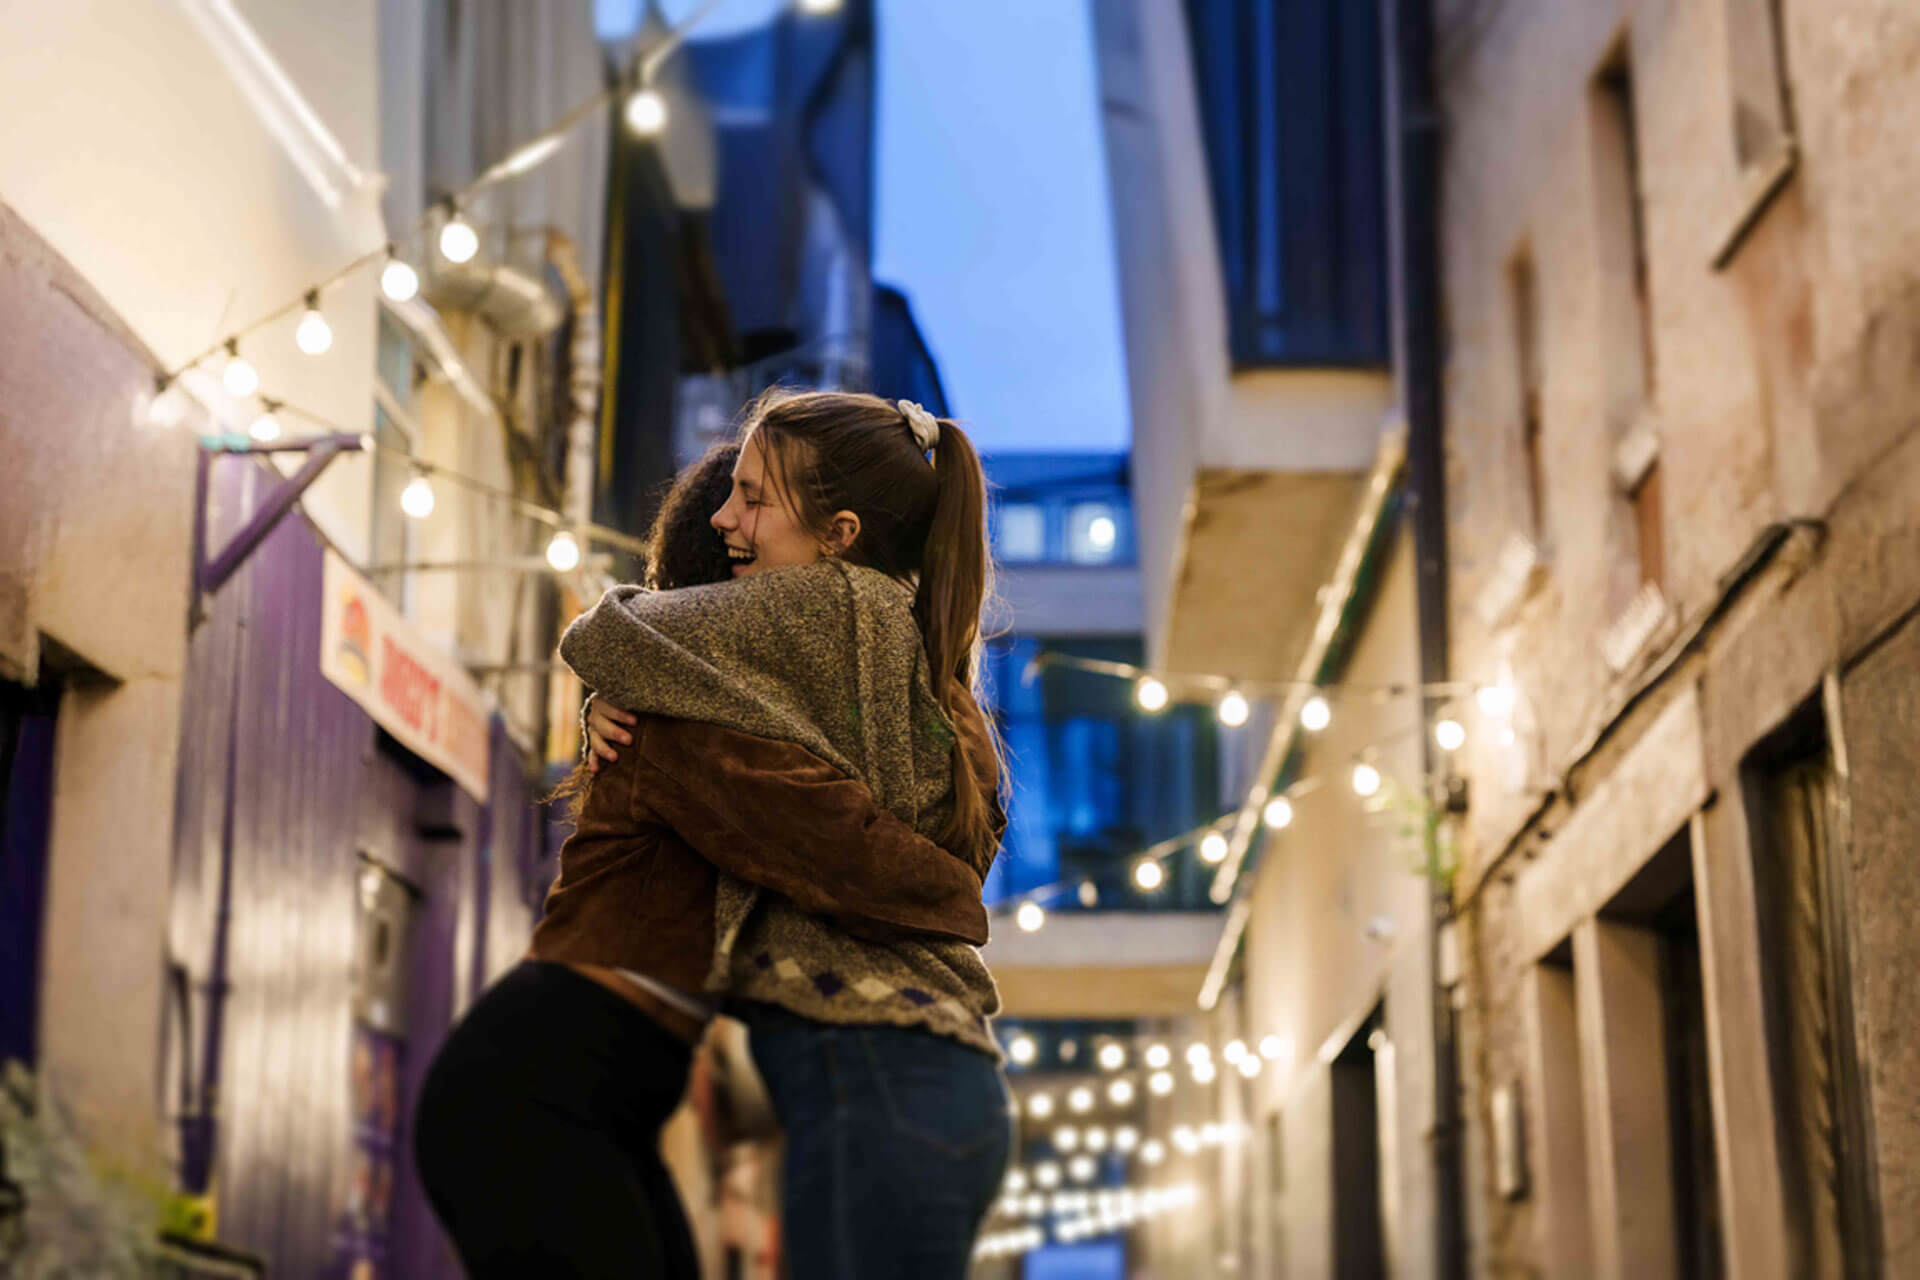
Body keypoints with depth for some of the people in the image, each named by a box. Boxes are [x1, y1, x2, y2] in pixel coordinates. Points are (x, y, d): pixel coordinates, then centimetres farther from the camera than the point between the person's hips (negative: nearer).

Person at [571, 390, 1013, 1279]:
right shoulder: (900, 642, 21)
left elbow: (605, 637, -7)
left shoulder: (835, 606, -6)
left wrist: (615, 682, 17)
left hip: (877, 1081, -10)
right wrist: (617, 707, 10)